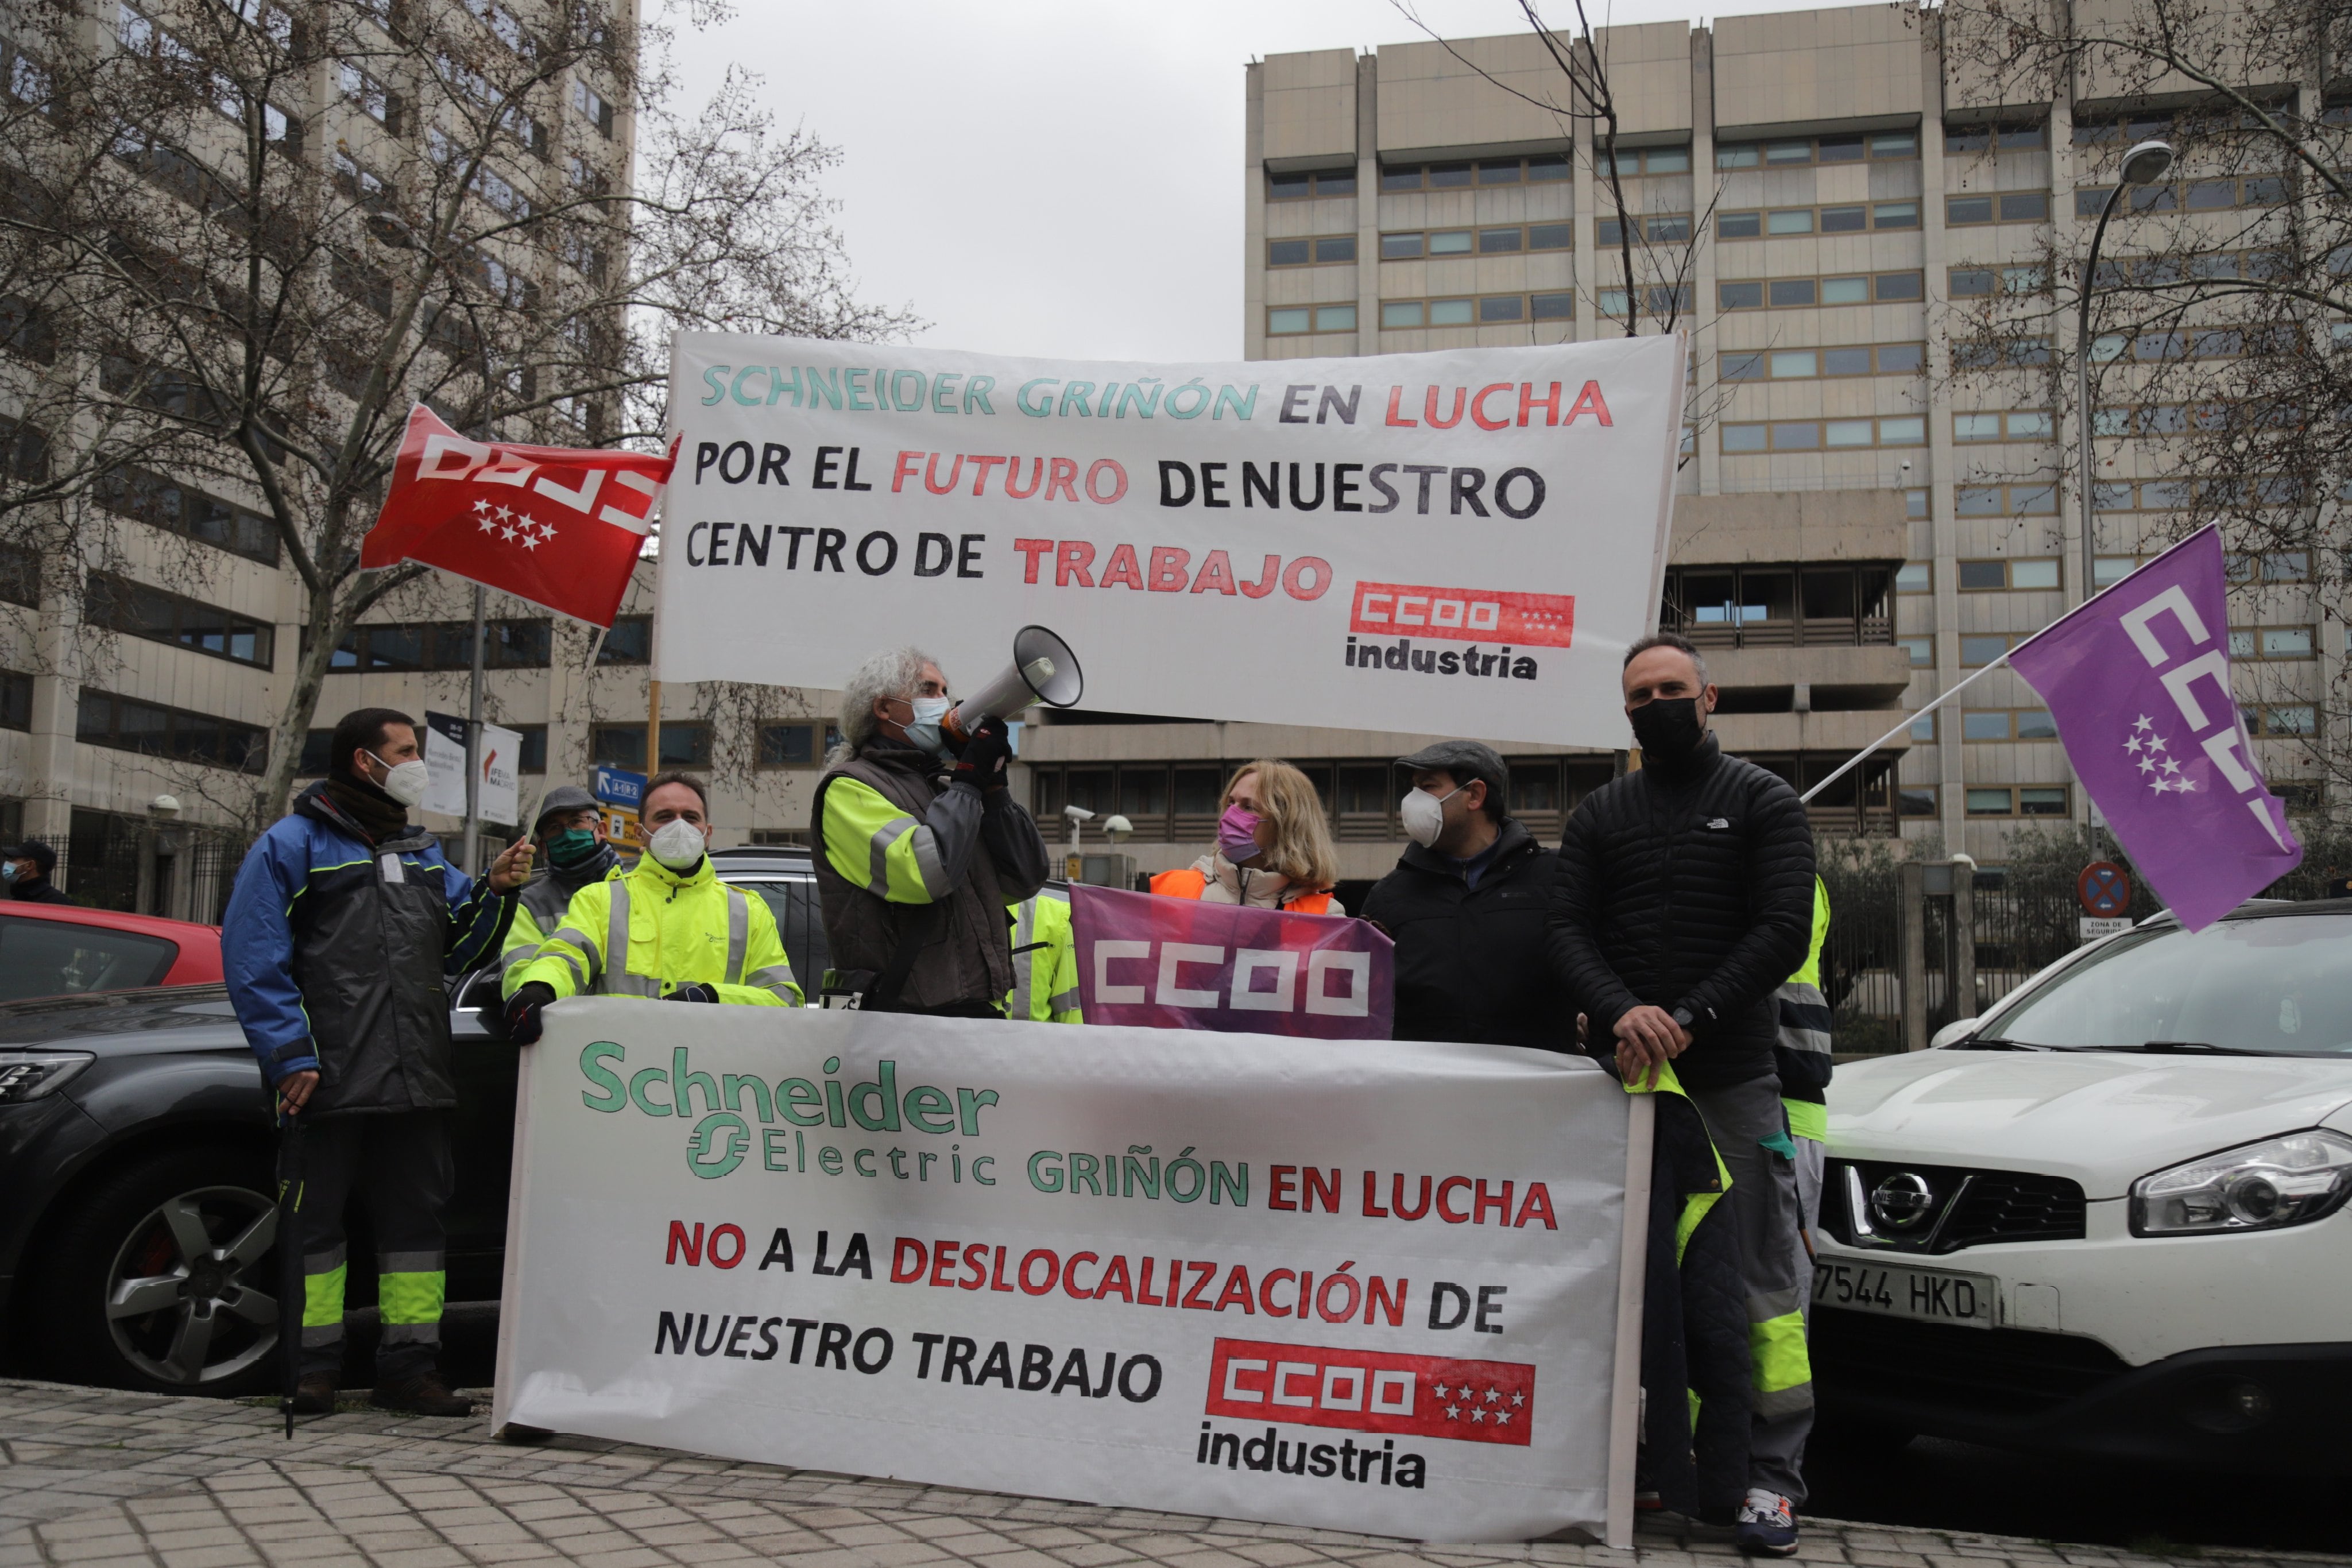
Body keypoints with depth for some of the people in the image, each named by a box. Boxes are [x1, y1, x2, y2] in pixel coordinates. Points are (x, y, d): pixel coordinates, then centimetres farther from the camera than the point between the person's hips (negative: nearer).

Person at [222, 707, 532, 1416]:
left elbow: (459, 951, 17)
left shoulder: (422, 853, 19)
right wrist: (290, 1056, -15)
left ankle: (409, 1365, 14)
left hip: (415, 1078, 6)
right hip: (328, 1079, -6)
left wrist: (495, 894, -1)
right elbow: (253, 959, -8)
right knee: (316, 1219, 2)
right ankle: (314, 1368, 12)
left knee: (415, 1216, 7)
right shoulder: (293, 844, -1)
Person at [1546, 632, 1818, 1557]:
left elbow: (1783, 931, -4)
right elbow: (1569, 933, 4)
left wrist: (1691, 1019, -15)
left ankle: (1773, 1475, 4)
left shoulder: (1762, 803, 6)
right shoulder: (1599, 816, 14)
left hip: (1732, 1075, -3)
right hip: (1625, 1077, 3)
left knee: (1759, 1278, -2)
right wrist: (1622, 1012, -16)